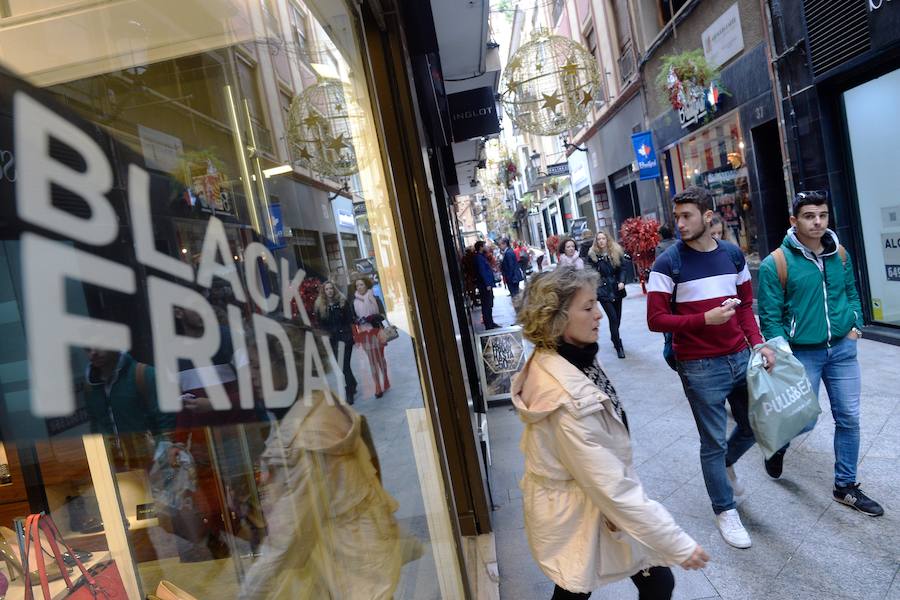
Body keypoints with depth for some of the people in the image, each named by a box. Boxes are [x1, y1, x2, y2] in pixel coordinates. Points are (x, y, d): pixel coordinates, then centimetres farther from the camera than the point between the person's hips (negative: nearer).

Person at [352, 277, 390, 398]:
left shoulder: (375, 299, 0)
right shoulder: (354, 302, 5)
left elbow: (382, 315, -6)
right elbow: (353, 317, 11)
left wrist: (370, 318, -19)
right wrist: (357, 320, -11)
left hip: (376, 332, -1)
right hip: (364, 334, 1)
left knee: (380, 358, 8)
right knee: (372, 361, 1)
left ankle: (385, 383, 21)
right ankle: (378, 387, 6)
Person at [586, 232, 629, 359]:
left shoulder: (616, 252, 3)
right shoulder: (592, 255, -3)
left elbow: (622, 269, 5)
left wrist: (621, 281, -11)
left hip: (616, 289, 3)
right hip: (603, 291, -3)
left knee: (617, 317, 14)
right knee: (613, 317, -11)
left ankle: (614, 337, 41)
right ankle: (619, 346, -3)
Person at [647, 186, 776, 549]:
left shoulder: (734, 255, 4)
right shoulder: (668, 264, -12)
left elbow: (745, 305, 12)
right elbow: (656, 320, -13)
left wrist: (758, 343, -1)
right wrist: (705, 319, -23)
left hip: (740, 358, 5)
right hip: (701, 369, -5)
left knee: (753, 426, 20)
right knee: (713, 441, 7)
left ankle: (725, 464, 50)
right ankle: (725, 511, 28)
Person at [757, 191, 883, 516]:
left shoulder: (839, 254, 3)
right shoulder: (776, 264, -15)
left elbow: (851, 292, 17)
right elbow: (770, 317, -13)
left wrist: (855, 325, 3)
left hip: (842, 349, 5)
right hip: (802, 353, -5)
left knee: (849, 418, 10)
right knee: (804, 420, 1)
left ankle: (845, 486, 26)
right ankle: (779, 443, 36)